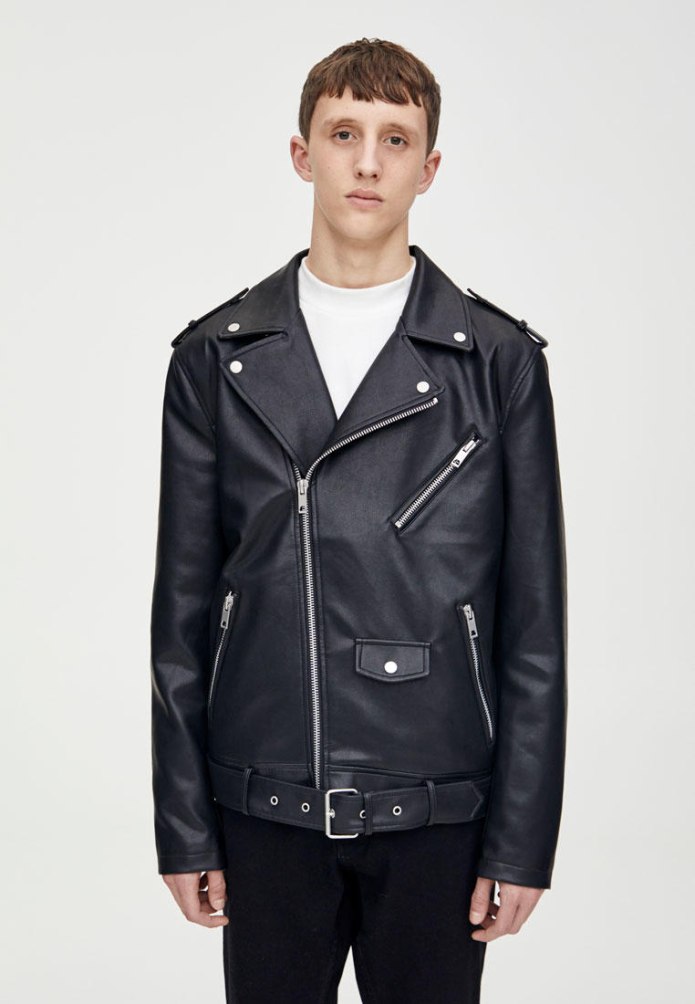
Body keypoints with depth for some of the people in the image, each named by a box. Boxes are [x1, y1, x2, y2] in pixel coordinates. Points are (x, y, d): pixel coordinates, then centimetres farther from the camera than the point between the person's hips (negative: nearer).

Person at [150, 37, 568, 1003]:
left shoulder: (498, 359, -1)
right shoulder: (217, 358, 3)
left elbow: (534, 623, 0)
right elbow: (182, 607, 4)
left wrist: (522, 841, -3)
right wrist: (183, 827, 2)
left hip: (435, 812, -1)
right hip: (265, 812, 1)